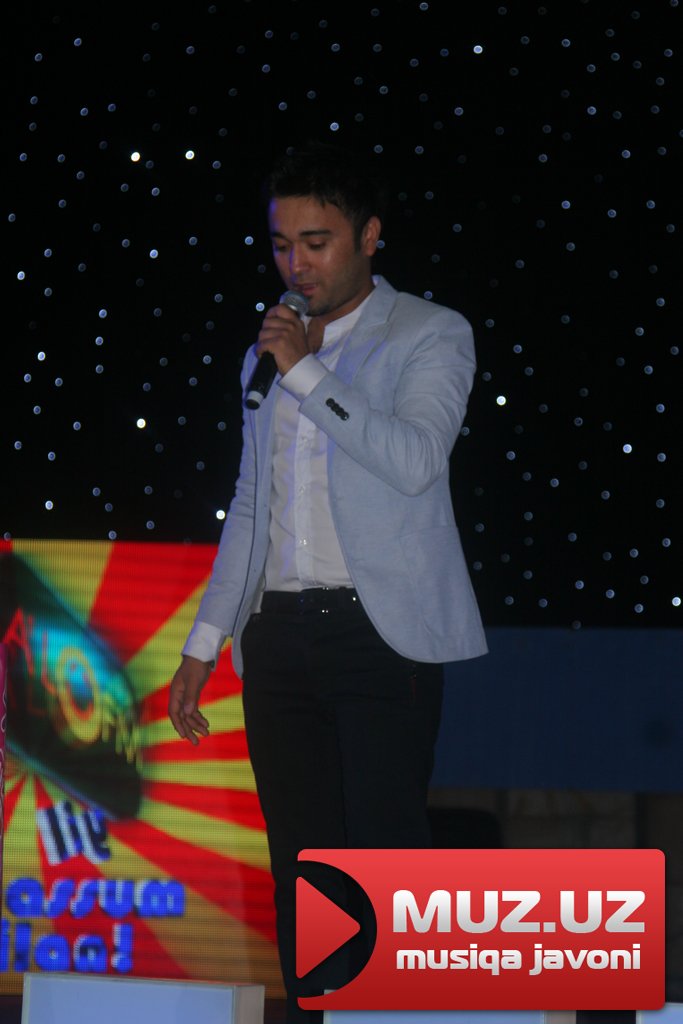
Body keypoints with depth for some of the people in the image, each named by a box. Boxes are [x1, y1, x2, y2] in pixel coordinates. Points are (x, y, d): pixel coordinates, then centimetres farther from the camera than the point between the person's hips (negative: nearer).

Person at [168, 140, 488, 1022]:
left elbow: (416, 460, -16)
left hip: (380, 629, -5)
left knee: (387, 853, -12)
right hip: (279, 633, 5)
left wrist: (307, 372, -15)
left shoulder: (430, 336, 2)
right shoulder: (271, 348, 19)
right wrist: (204, 641, 16)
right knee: (300, 865, 4)